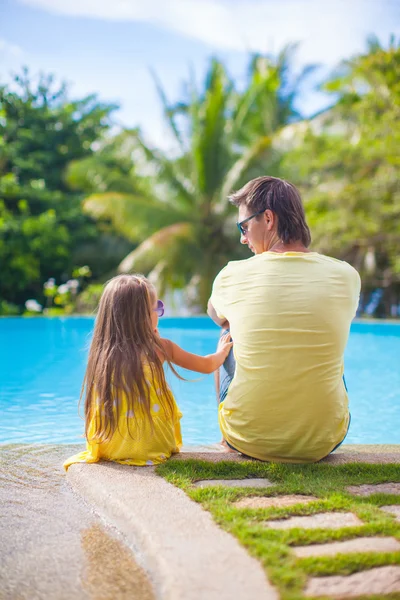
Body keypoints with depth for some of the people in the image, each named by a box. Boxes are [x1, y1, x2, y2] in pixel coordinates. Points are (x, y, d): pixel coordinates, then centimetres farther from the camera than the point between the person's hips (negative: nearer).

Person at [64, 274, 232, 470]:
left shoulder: (102, 353, 0)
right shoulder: (160, 348, -5)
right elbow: (208, 365, 11)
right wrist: (222, 351, 33)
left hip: (106, 449, 3)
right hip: (152, 446, -3)